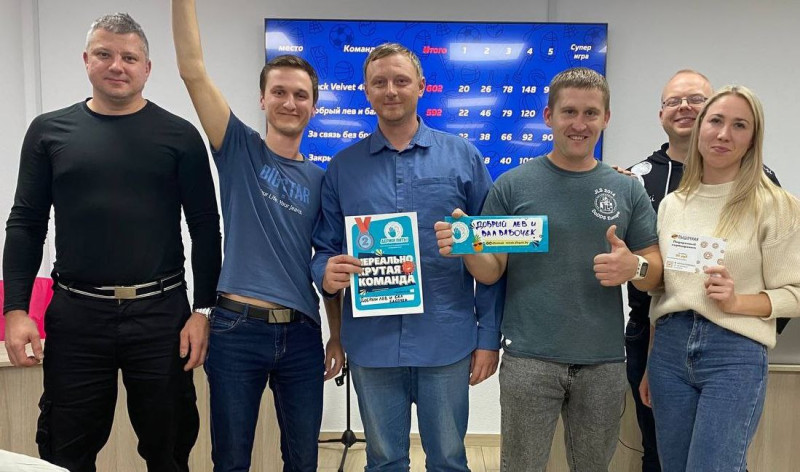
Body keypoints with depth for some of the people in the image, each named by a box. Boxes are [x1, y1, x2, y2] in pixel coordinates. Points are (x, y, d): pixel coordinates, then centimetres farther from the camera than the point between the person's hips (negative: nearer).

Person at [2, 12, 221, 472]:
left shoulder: (180, 135, 0)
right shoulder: (49, 131, 6)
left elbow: (206, 228, 0)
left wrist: (203, 310, -6)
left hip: (161, 314, -1)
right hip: (75, 315, 2)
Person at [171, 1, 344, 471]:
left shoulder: (321, 180, 9)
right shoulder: (240, 150, 2)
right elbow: (193, 69, -8)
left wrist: (337, 336, 10)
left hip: (301, 333, 3)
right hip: (238, 327, -2)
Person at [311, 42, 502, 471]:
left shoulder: (463, 158, 1)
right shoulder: (342, 167, 5)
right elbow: (325, 248, 9)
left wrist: (489, 337, -2)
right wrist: (326, 273, -15)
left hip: (446, 343, -1)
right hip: (372, 344, 2)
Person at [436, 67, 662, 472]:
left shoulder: (627, 190, 4)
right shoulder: (512, 185, -2)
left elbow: (656, 273, 6)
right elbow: (492, 271, -1)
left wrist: (634, 266, -17)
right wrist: (467, 249, -22)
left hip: (603, 361, 3)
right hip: (529, 360, -2)